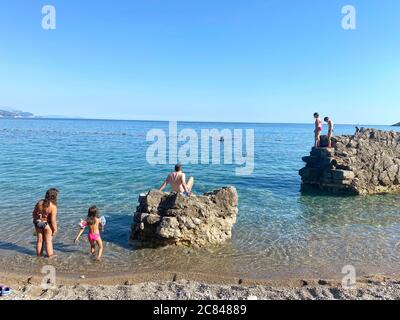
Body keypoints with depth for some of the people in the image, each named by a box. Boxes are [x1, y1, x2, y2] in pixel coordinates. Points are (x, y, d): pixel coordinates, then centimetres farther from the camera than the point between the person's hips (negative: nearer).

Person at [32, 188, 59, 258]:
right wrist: (55, 229, -8)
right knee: (48, 240, 12)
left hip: (38, 223, 5)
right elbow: (53, 220, -21)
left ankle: (39, 253, 35)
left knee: (39, 239, 20)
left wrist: (35, 221, 17)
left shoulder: (40, 202, -10)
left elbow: (34, 213, 1)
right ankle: (50, 254, 25)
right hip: (47, 225, -5)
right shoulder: (53, 206, -25)